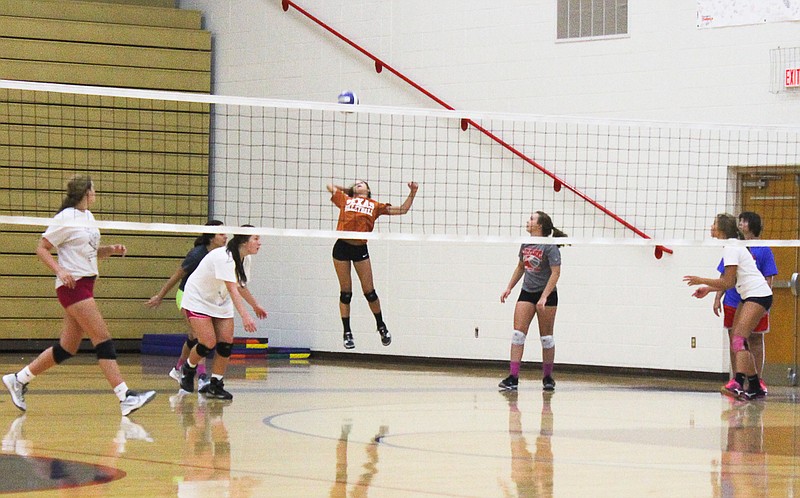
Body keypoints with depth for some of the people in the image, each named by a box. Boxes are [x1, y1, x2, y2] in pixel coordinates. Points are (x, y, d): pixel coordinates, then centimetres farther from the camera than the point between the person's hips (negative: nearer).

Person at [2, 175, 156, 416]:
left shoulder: (88, 216, 15)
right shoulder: (66, 218, -10)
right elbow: (41, 249, -8)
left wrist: (112, 249, 5)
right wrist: (60, 270, -22)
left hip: (85, 286, 9)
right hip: (72, 286, -9)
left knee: (67, 348, 9)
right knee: (103, 340, -14)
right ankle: (125, 397, -17)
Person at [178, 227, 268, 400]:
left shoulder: (245, 259, -2)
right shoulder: (225, 258, -30)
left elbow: (241, 287, 16)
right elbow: (232, 289, -39)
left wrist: (255, 305, 27)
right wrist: (245, 316, -48)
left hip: (221, 301, 8)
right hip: (198, 300, -8)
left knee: (226, 343, -5)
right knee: (209, 344, -15)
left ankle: (215, 386, 4)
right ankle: (188, 369, 15)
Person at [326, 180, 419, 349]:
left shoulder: (375, 206, 15)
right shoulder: (345, 200, 16)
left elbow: (402, 209, 17)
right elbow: (330, 186, 31)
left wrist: (412, 193, 9)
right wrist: (348, 190, 34)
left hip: (360, 249, 0)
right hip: (342, 246, 0)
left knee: (369, 291, 0)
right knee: (345, 293, 4)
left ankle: (381, 326, 20)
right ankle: (347, 332, 12)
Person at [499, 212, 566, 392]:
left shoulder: (550, 247, -14)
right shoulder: (525, 244, 6)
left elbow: (555, 273, -18)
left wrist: (544, 297, -24)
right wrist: (509, 288, 14)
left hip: (547, 294, -5)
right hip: (527, 293, 6)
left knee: (546, 337, 3)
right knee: (518, 333, -7)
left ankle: (548, 378, 16)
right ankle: (513, 378, -11)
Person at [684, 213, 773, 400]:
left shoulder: (731, 248, -13)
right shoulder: (730, 247, 17)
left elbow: (728, 282, -16)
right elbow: (730, 282, 19)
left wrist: (702, 281, -8)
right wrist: (708, 289, 16)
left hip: (759, 295, -10)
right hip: (749, 296, 10)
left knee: (739, 338, -21)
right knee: (738, 342, 7)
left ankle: (738, 384, -29)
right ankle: (755, 388, 8)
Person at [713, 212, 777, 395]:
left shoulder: (763, 250, -1)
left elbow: (768, 280, -3)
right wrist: (718, 298, 6)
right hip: (732, 303, 3)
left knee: (756, 341, 3)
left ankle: (758, 380, 9)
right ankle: (735, 379, 12)